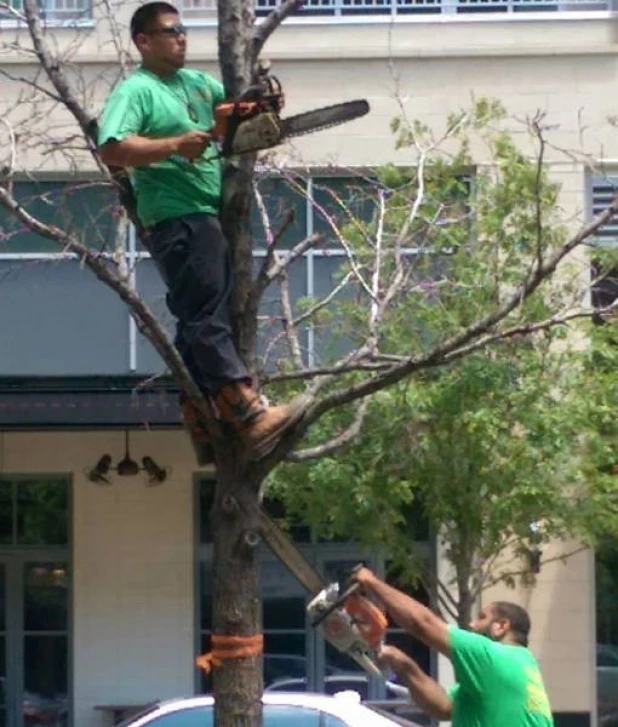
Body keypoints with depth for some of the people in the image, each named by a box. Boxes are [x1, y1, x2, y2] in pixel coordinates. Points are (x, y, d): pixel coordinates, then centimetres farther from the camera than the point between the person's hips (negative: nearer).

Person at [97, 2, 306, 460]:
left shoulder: (198, 83, 17)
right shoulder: (136, 90, -7)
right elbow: (111, 149, -20)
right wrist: (176, 144, -27)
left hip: (210, 216, 9)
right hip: (176, 220, -9)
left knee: (202, 320, 10)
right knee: (208, 319, -14)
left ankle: (199, 413, 14)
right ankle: (252, 417, -23)